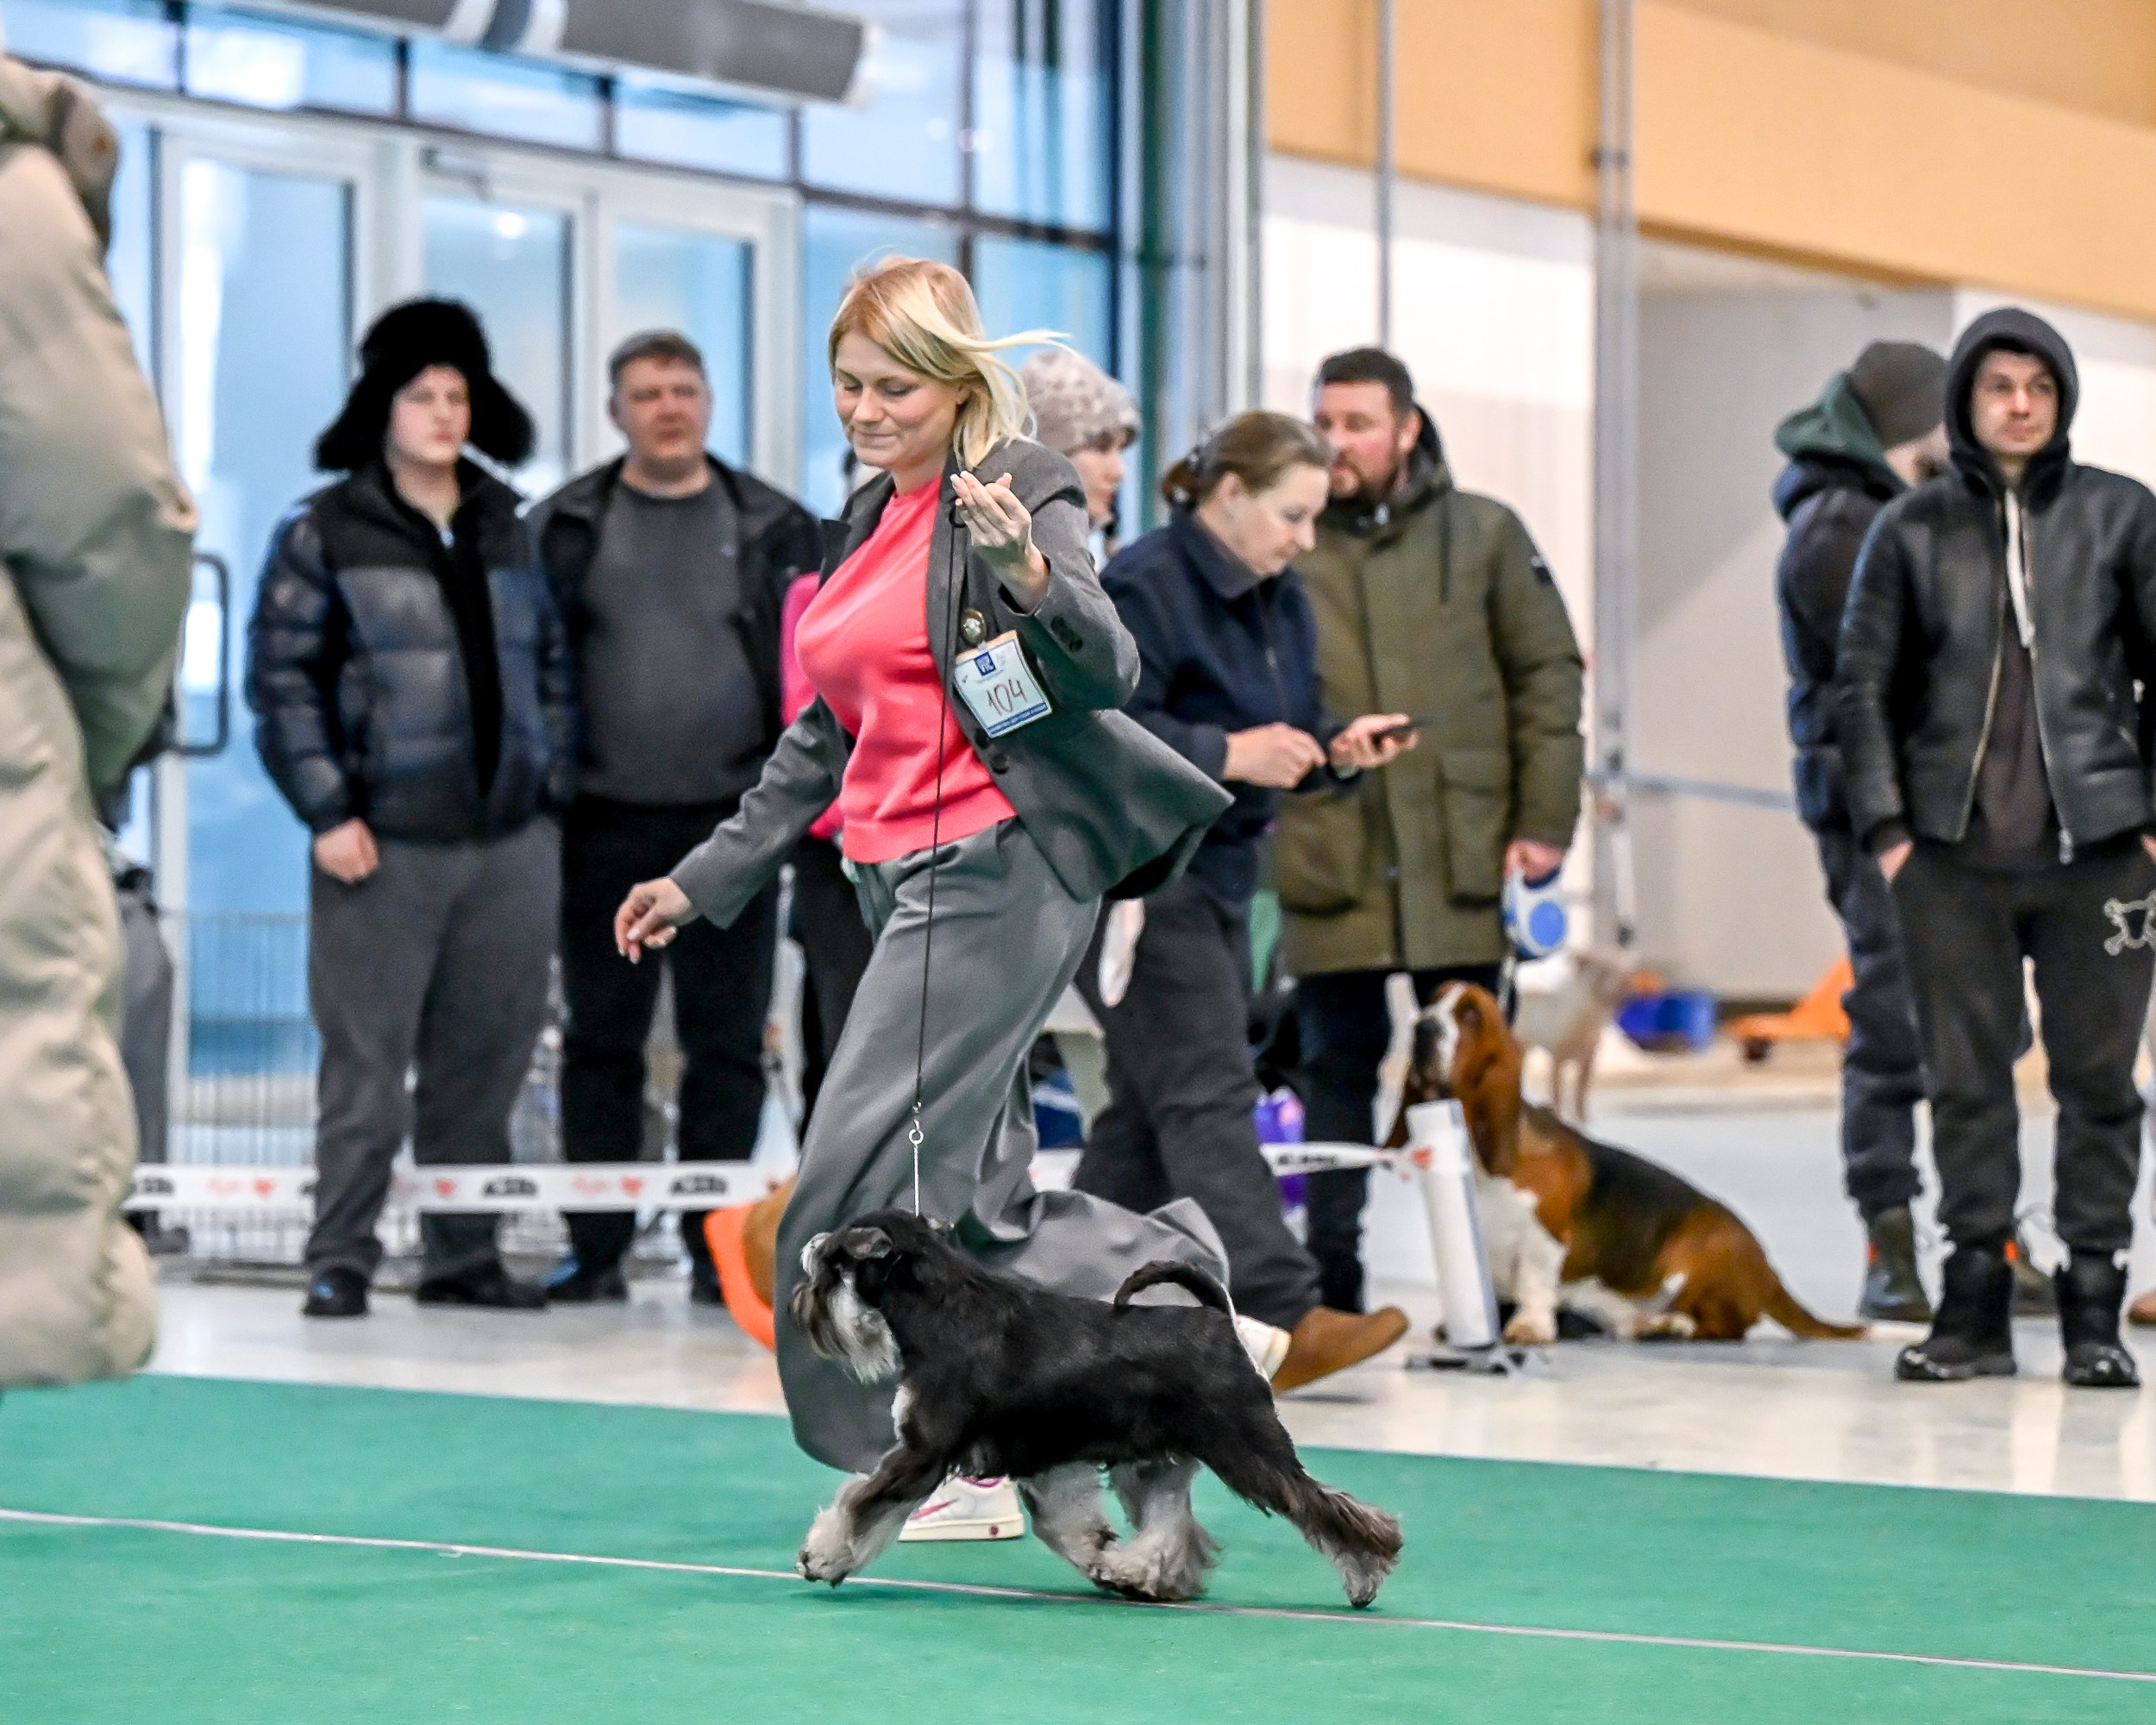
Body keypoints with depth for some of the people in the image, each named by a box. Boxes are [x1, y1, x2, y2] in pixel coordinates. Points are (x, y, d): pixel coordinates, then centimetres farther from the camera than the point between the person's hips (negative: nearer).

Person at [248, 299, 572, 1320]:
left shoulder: (510, 534, 15)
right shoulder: (323, 534, 0)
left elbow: (551, 667, 20)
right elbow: (281, 677, -4)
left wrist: (551, 786, 10)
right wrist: (327, 811, -11)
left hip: (512, 844, 5)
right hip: (384, 845, -4)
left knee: (486, 1060, 7)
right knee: (366, 1059, -5)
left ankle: (464, 1254, 16)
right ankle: (340, 1258, 1)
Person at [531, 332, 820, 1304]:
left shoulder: (772, 527, 7)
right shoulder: (566, 528, 5)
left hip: (729, 822, 0)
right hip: (605, 824, 0)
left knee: (729, 1044, 3)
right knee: (601, 1042, 5)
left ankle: (717, 1248, 10)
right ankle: (595, 1249, 11)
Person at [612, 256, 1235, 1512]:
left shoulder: (1018, 488, -5)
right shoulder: (871, 522, 19)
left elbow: (1109, 672, -17)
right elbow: (828, 735, 26)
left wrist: (1033, 573, -36)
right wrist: (705, 880, 25)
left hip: (999, 869, -9)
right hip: (914, 883, 9)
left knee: (865, 1182, -13)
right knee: (974, 1199, 3)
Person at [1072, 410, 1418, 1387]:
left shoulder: (1279, 600, 13)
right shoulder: (1141, 590, -16)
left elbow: (1293, 728, 20)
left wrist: (1338, 750, -2)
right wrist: (1227, 754, -25)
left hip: (1218, 869, 10)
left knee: (1152, 1103, 12)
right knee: (1208, 1095, -13)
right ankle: (1280, 1317, -17)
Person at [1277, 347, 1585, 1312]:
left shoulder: (1482, 535, 7)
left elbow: (1546, 678, 8)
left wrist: (1543, 823, 1)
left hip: (1460, 864, 1)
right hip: (1326, 864, 0)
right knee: (1337, 1074, 4)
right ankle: (1333, 1288, 11)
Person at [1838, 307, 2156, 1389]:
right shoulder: (1914, 529, 5)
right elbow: (1861, 684, 9)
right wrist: (1886, 826, 1)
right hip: (1953, 853, 1)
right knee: (1964, 1077, 4)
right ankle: (1975, 1305, 11)